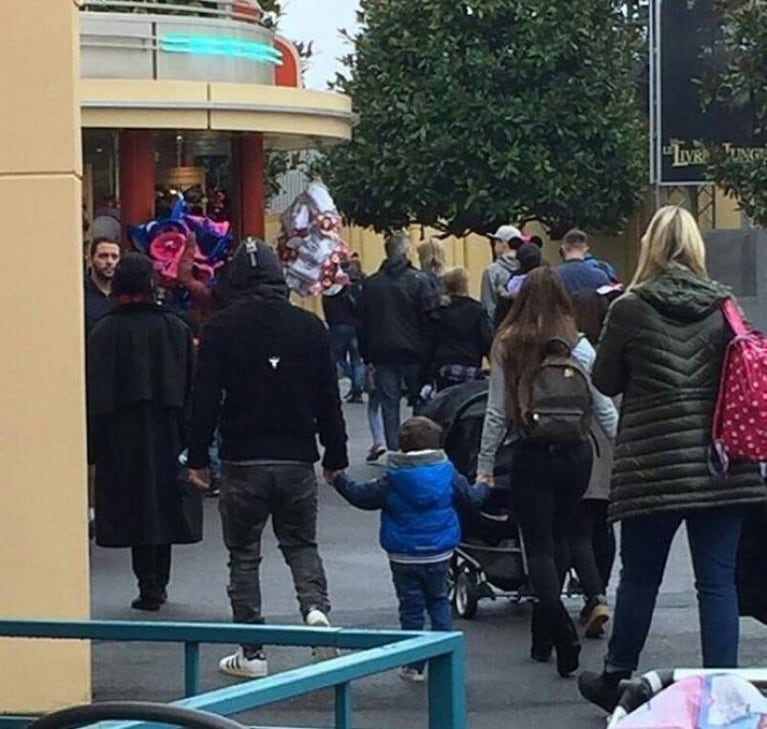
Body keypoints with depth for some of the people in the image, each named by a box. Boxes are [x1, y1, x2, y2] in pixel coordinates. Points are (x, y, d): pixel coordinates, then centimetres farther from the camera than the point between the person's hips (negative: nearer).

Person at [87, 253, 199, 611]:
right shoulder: (176, 328, 0)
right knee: (164, 504, 12)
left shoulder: (104, 332, -7)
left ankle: (149, 587, -3)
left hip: (124, 437, -3)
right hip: (168, 434, 3)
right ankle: (158, 585, 19)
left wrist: (93, 444, -2)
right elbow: (192, 385, 3)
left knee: (137, 507, 1)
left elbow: (96, 396, -7)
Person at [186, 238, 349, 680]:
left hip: (243, 461, -2)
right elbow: (329, 399, 6)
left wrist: (198, 458, 2)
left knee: (244, 555, 9)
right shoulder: (310, 327, 2)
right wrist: (336, 457, 13)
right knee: (301, 544, 18)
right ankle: (316, 607, -9)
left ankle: (252, 652, 9)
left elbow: (206, 398, -5)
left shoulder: (222, 328, -4)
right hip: (297, 459, 2)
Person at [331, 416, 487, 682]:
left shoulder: (393, 481, -12)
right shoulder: (448, 475, -5)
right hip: (439, 555, 2)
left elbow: (363, 497, -7)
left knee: (411, 607, 4)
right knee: (438, 601, 18)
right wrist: (482, 487, 29)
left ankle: (414, 665, 5)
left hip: (404, 557, -2)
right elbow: (471, 498, 7)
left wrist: (339, 480, 6)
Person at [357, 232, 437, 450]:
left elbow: (363, 324, 7)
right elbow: (430, 318, -9)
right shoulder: (418, 280, -7)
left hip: (383, 354, 2)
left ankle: (394, 451, 0)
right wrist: (429, 355, -3)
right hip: (414, 353, -2)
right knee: (420, 402, 8)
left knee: (389, 404, 4)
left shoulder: (370, 284, 4)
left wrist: (367, 357, 12)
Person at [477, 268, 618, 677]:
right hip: (575, 454, 2)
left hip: (530, 456, -2)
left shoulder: (507, 347, -5)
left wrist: (484, 466, 5)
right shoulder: (580, 347, -2)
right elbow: (604, 409, 0)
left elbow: (496, 413, -2)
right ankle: (542, 637, 20)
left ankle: (563, 634, -19)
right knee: (559, 540, 16)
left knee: (540, 548, 1)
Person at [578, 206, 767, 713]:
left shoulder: (630, 310, -7)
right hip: (720, 466, 2)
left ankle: (616, 680, 27)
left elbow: (605, 381, 3)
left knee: (640, 577, 12)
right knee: (718, 581, 4)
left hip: (654, 466, -2)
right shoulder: (723, 306, 1)